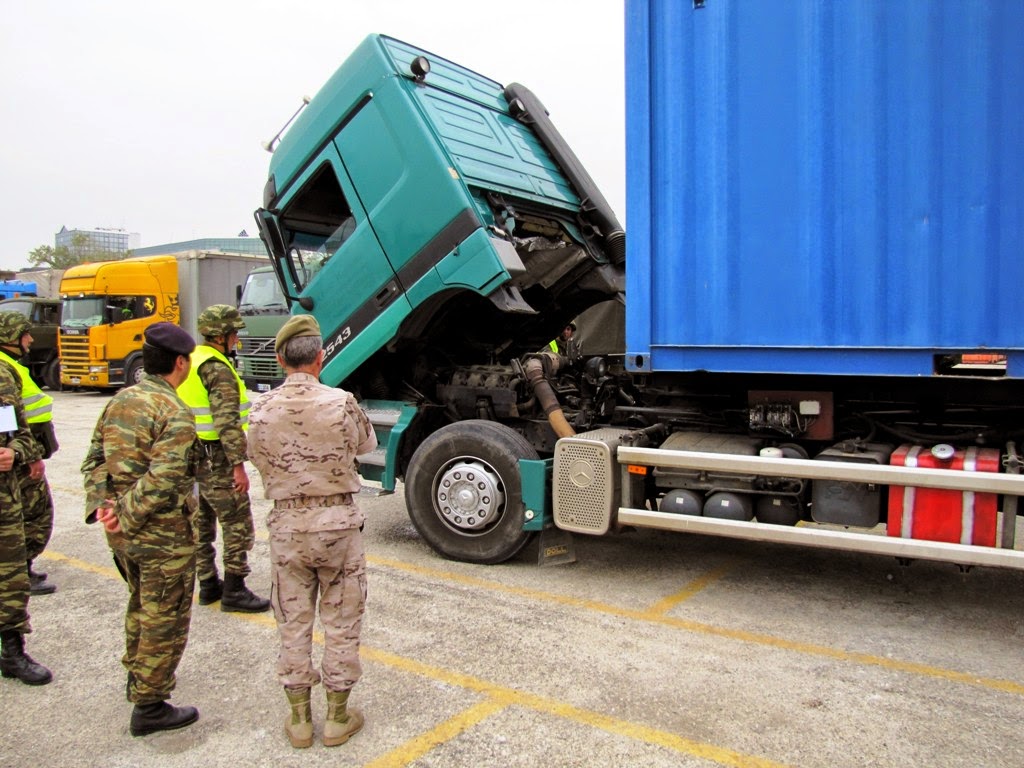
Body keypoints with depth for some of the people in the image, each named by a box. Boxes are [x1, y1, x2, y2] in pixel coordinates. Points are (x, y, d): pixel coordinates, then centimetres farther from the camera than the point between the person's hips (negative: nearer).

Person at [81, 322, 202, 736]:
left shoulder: (121, 400, 6)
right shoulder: (174, 414, -20)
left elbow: (94, 457, 7)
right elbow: (163, 479, -27)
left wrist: (100, 504, -2)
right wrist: (128, 517, -16)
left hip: (122, 532, 9)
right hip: (163, 535, -9)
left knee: (141, 604, 27)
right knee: (165, 619, 7)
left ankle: (136, 678, 46)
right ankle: (149, 706, 18)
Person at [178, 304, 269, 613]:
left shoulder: (190, 362, 13)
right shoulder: (218, 369, -17)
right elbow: (227, 422, -24)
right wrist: (239, 464, -22)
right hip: (216, 460, -10)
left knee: (201, 524, 16)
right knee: (238, 526, -2)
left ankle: (208, 585, 27)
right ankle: (234, 591, 3)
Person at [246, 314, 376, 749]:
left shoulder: (262, 411, -6)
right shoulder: (341, 403, -13)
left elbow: (258, 460, 6)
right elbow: (367, 444, 4)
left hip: (287, 524, 2)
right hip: (338, 521, -2)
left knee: (293, 623, 15)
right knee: (341, 623, 12)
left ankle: (299, 717, 26)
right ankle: (337, 716, 23)